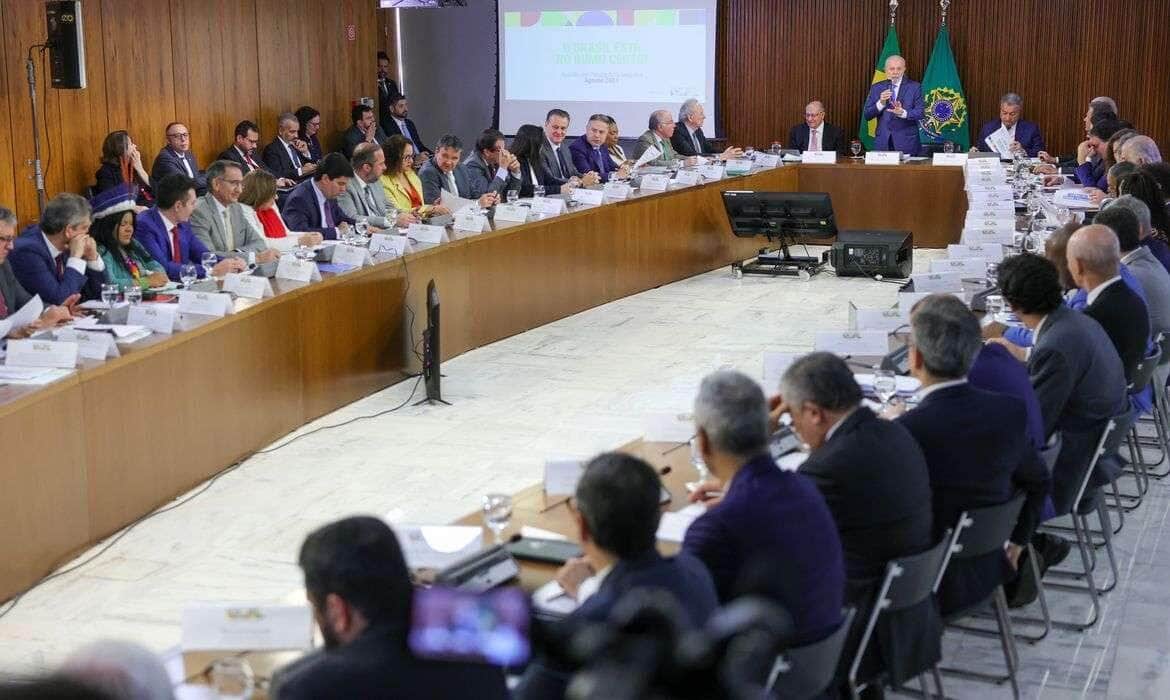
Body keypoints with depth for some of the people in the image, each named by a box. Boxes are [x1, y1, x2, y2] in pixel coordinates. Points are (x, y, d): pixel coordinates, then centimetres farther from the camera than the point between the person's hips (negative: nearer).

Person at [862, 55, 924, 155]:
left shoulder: (914, 87, 3)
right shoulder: (877, 88, 8)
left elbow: (920, 112, -6)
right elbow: (867, 115, 3)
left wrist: (902, 113, -25)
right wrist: (881, 103, -16)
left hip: (906, 142, -1)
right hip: (883, 142, 1)